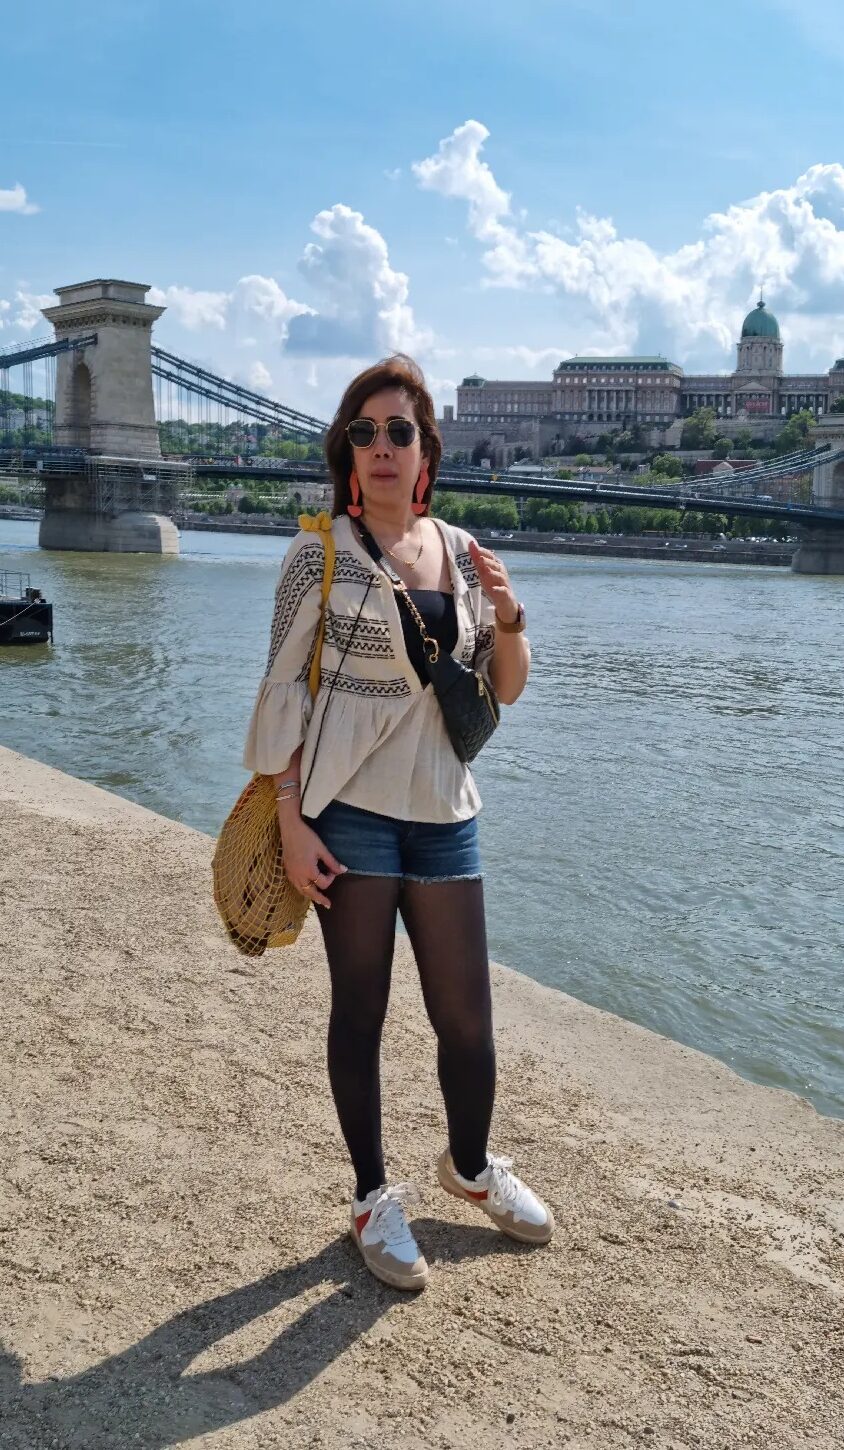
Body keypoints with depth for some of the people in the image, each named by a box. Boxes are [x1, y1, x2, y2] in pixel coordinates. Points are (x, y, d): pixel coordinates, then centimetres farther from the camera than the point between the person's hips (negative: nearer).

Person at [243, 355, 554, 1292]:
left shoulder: (461, 552, 7)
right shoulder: (322, 551, -6)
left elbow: (506, 691, 11)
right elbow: (282, 690, -6)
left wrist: (508, 614, -9)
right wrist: (291, 822, -11)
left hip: (443, 811, 4)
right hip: (349, 810, -4)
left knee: (467, 1014, 10)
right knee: (360, 1010, 7)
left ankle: (470, 1165, 37)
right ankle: (374, 1198, 26)